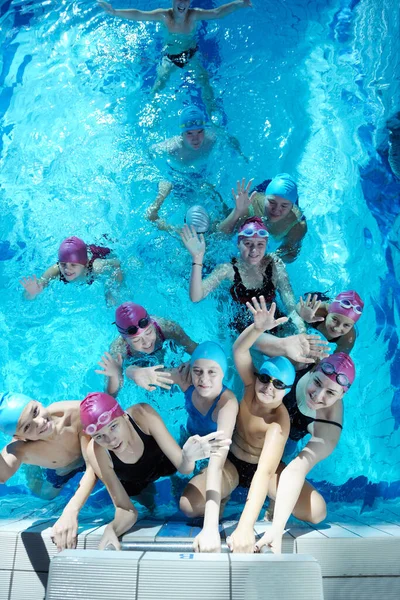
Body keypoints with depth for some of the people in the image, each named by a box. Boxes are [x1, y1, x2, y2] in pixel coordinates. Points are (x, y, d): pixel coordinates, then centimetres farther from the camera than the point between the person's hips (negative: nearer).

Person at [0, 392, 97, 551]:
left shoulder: (77, 411, -46)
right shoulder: (20, 449, -41)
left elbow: (94, 467, -43)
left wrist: (71, 512, -56)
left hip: (88, 457, 0)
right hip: (57, 472, 1)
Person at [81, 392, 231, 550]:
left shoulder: (143, 414, -41)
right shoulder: (96, 452, -39)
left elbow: (183, 467, -35)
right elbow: (126, 510, -33)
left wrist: (187, 457, -59)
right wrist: (111, 529, -55)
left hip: (164, 464, 0)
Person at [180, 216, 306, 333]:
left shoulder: (275, 265, -13)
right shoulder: (228, 270, -15)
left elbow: (291, 306, -18)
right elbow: (195, 297, -25)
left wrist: (300, 326, -40)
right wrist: (197, 259, -36)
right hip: (243, 330, 0)